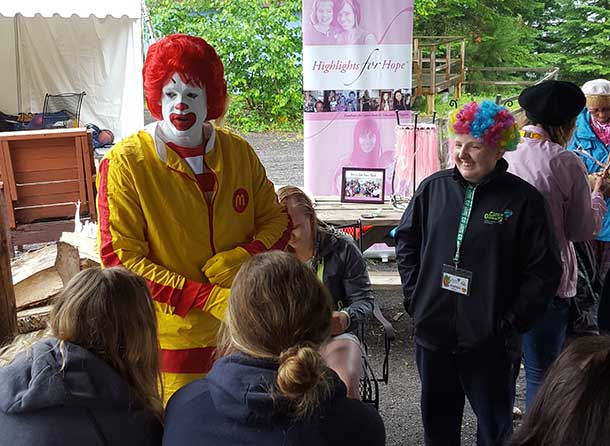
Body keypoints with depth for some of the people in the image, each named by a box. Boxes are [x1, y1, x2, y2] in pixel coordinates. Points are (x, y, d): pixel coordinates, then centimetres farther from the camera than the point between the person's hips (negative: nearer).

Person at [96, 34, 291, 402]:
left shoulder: (238, 151, 2)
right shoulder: (125, 163, -11)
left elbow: (277, 220, 10)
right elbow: (119, 260, -14)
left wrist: (246, 255, -13)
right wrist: (209, 299, -20)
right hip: (171, 341, -4)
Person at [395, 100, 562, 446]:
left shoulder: (524, 199, -10)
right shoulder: (434, 188, 1)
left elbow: (545, 271, -8)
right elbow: (407, 241, 12)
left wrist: (512, 324, -10)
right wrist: (415, 297, 5)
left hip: (490, 342, -3)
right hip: (432, 332, 4)